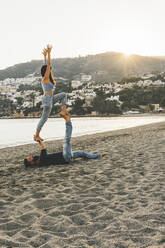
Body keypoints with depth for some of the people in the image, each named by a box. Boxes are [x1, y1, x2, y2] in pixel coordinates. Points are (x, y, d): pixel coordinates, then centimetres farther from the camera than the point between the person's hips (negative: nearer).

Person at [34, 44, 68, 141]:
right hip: (48, 100, -10)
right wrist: (49, 53, -19)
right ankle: (36, 135, 5)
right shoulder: (45, 78, -16)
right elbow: (48, 65, -20)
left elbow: (46, 65, 16)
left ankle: (64, 111, 6)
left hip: (51, 98, 10)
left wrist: (45, 55, 18)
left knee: (64, 94, 18)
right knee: (44, 118, -2)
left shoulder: (47, 78, 7)